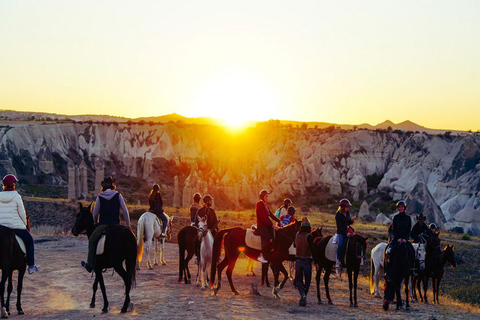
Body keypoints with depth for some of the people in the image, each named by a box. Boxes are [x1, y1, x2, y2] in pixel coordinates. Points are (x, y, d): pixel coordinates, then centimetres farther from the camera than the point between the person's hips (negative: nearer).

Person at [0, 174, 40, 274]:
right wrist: (24, 225, 9)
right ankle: (31, 266, 19)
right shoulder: (17, 197, -11)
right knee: (29, 241, 17)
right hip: (16, 226, -4)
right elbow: (22, 214, -7)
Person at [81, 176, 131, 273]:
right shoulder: (118, 195, 0)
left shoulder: (99, 197, -1)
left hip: (103, 225, -1)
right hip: (116, 224, 1)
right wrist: (128, 225, 7)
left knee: (92, 241, 16)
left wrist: (96, 223, 22)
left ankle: (90, 264, 14)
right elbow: (125, 211, -1)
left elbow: (95, 213, 3)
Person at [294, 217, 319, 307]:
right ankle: (303, 299, 11)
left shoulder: (297, 235, 2)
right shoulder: (309, 236, -14)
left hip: (298, 260, 4)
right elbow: (312, 250, -17)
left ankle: (303, 295, -15)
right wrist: (316, 261, -13)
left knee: (298, 280, 10)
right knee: (307, 280, 11)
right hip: (307, 261, -4)